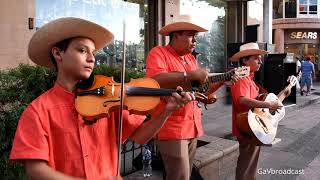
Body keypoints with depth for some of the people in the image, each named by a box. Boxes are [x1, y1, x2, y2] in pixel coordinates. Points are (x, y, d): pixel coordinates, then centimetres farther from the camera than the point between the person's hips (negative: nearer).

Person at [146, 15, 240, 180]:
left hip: (192, 126, 8)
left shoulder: (191, 59, 17)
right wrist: (190, 75, -24)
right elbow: (155, 80, -27)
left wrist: (222, 82, 9)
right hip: (171, 127, -8)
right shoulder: (158, 53, -7)